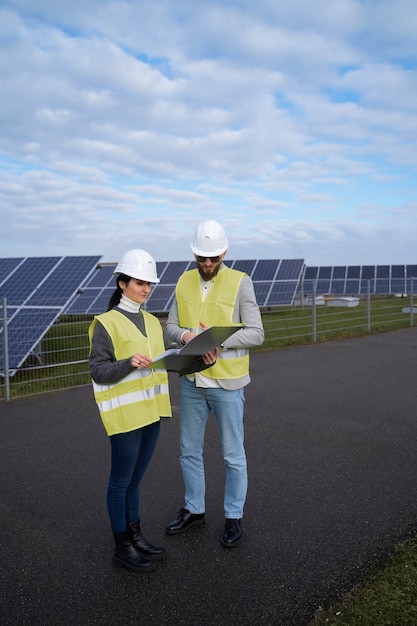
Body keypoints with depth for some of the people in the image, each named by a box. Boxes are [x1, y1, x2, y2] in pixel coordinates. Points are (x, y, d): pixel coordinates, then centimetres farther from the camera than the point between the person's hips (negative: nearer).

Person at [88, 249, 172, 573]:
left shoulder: (153, 322, 11)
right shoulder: (106, 324, -10)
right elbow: (98, 371, -12)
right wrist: (129, 363, -27)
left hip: (151, 411, 7)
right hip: (125, 413, -6)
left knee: (135, 479, 18)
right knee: (122, 480, 6)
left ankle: (136, 536, 32)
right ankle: (122, 548, 20)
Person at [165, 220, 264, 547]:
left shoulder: (240, 281, -9)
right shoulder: (185, 281, 5)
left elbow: (256, 333, -12)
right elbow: (170, 325, 7)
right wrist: (185, 334, -16)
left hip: (227, 383, -4)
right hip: (192, 381, 5)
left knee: (233, 455, 8)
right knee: (189, 451, 16)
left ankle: (234, 517, 26)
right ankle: (194, 509, 36)